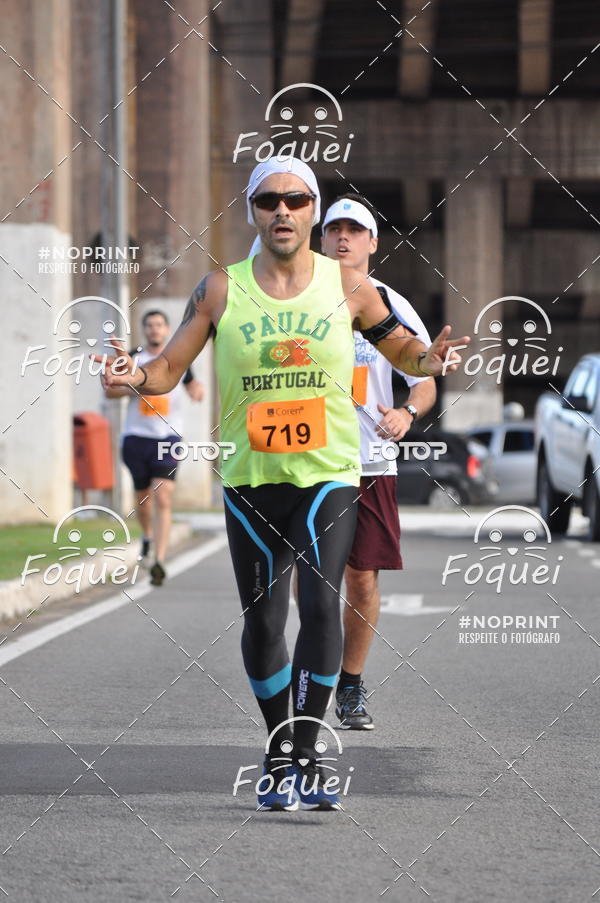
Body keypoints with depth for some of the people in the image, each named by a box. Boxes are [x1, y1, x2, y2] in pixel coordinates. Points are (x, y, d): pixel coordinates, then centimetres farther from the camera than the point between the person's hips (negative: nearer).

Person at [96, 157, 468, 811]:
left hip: (328, 472, -1)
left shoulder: (347, 286, 2)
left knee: (320, 604, -18)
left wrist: (430, 360, -9)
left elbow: (400, 348, 14)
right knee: (262, 619, 5)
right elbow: (169, 369, 4)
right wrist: (136, 376, -19)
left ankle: (306, 759, -11)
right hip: (250, 479, 1)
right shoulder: (221, 290, 1)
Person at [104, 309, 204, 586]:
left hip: (168, 438, -1)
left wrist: (197, 391, -1)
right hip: (136, 438, 1)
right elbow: (109, 389, 5)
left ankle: (159, 562, -20)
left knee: (163, 499, -15)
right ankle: (147, 536, 46)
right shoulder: (132, 360, 5)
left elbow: (192, 384, 22)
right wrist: (135, 388, -11)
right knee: (143, 496, 14)